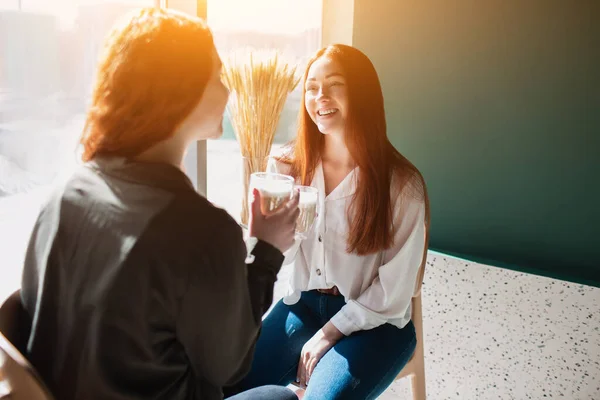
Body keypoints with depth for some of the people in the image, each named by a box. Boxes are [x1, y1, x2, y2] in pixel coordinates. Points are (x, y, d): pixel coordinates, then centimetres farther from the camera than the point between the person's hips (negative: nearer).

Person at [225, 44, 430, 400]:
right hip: (303, 305, 4)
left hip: (373, 322, -3)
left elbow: (393, 293, -10)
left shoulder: (402, 184, -14)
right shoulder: (293, 164, -1)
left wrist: (329, 333, -11)